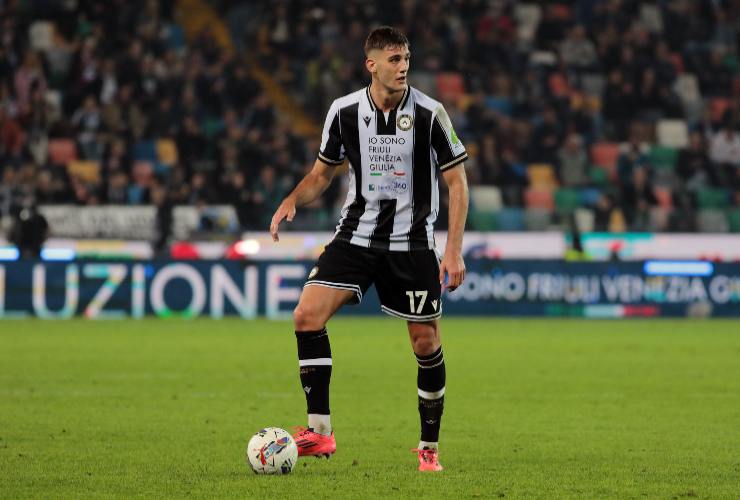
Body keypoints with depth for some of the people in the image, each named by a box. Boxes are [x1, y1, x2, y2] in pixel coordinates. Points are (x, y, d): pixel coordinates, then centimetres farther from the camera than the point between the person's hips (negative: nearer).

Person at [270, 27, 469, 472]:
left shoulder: (429, 113, -10)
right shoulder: (344, 111, -2)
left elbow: (457, 182, -5)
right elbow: (323, 172, 13)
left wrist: (454, 250, -12)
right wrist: (293, 200, -8)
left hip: (412, 243, -2)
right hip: (357, 233, 2)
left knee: (426, 343, 0)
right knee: (308, 315, -16)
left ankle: (430, 446, 18)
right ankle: (320, 432, -11)